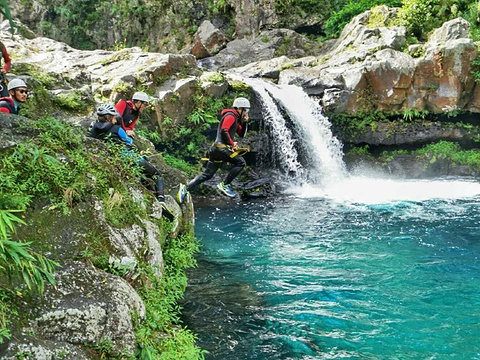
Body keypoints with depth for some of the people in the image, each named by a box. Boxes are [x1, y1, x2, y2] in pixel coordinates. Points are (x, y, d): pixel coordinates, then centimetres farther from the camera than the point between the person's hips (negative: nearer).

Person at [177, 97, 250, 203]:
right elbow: (223, 131, -20)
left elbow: (241, 134, 28)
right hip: (221, 147, -10)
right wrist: (232, 143, -13)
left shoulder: (235, 119, 24)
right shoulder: (231, 116, -8)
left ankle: (186, 188, 4)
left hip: (216, 149, 10)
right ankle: (224, 185, -9)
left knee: (207, 174, 7)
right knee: (240, 162, -11)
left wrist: (244, 122, 14)